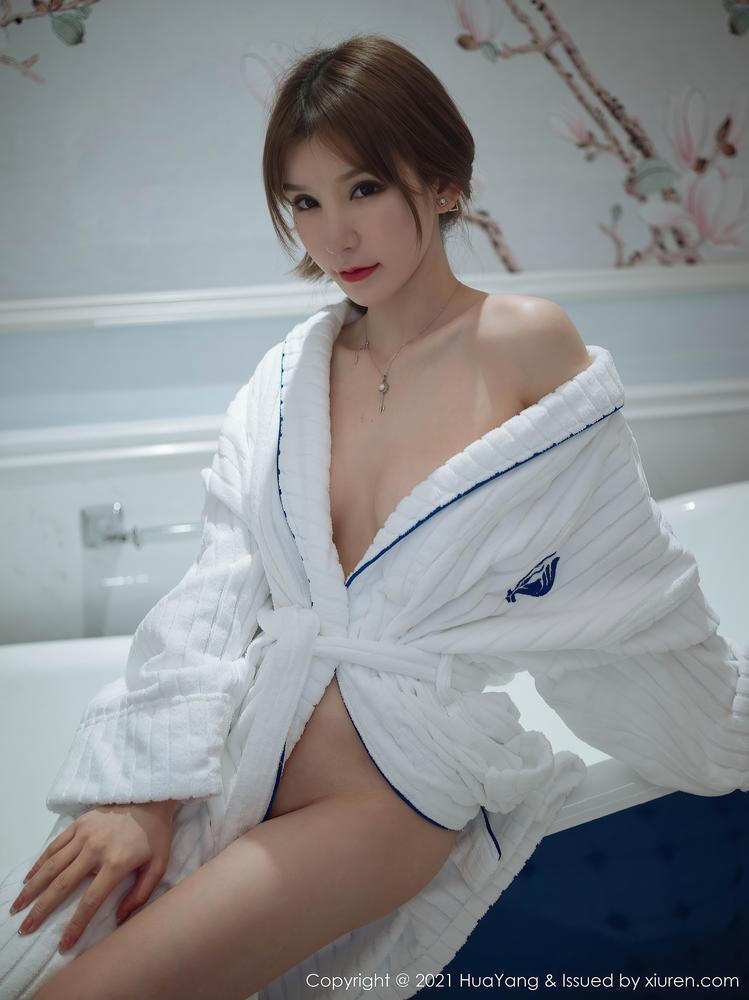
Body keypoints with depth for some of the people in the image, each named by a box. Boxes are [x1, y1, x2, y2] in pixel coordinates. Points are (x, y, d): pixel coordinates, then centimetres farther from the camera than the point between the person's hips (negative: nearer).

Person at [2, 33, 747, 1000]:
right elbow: (218, 583, -1)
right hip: (243, 731, 4)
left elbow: (637, 582, 3)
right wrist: (148, 790, -10)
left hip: (394, 781, -4)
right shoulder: (291, 373, 5)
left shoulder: (528, 345, -6)